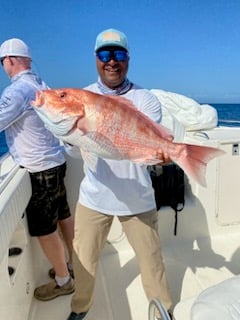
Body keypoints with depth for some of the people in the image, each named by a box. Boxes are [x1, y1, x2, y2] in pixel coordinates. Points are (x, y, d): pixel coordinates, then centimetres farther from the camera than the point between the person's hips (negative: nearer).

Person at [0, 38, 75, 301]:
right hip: (55, 161, 9)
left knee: (43, 229, 5)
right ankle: (72, 263, 37)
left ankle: (62, 281, 22)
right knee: (63, 216, 19)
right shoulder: (41, 85, 9)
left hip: (39, 169, -8)